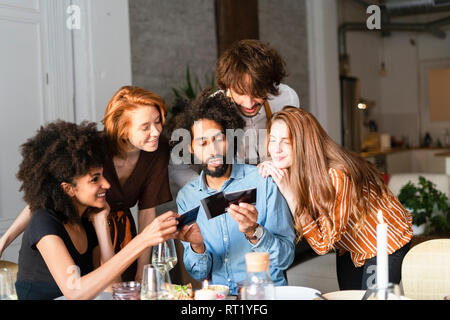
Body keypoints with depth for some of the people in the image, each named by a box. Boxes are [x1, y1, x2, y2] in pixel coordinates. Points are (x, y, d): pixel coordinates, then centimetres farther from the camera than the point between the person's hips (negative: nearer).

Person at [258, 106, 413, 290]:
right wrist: (271, 174, -25)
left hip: (386, 241, -6)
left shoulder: (335, 176, -37)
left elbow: (322, 244, -35)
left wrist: (288, 192, -40)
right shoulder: (291, 171, -15)